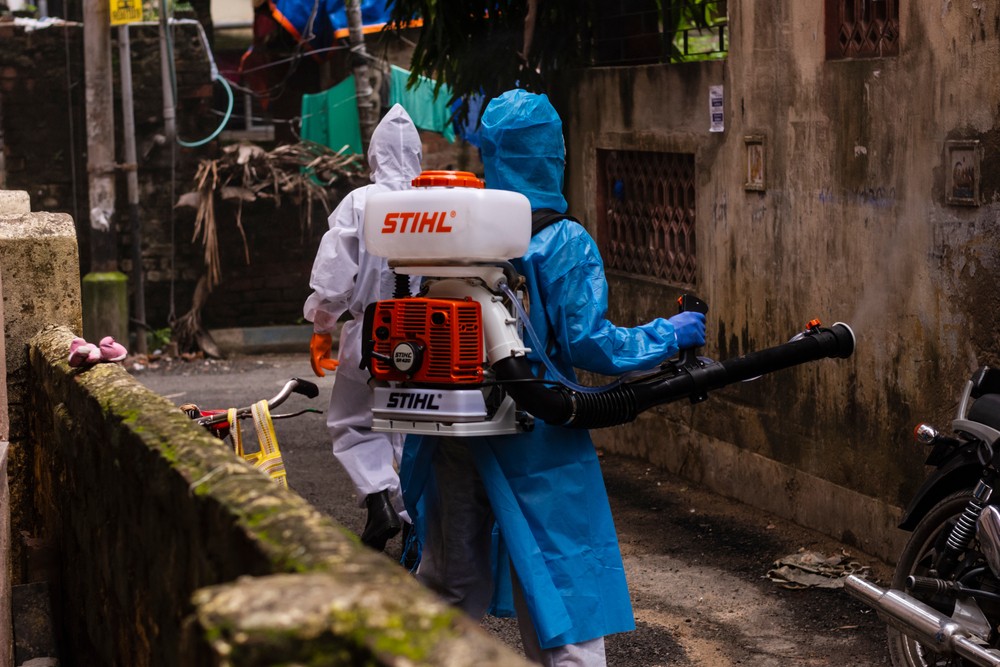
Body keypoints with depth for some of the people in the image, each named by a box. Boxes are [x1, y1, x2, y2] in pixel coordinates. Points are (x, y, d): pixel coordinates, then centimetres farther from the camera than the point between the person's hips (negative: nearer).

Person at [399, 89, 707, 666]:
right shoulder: (563, 243, -13)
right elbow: (587, 342, -16)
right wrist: (670, 335, -3)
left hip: (455, 438, 5)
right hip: (534, 442, -5)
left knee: (452, 593, 20)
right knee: (563, 603, 3)